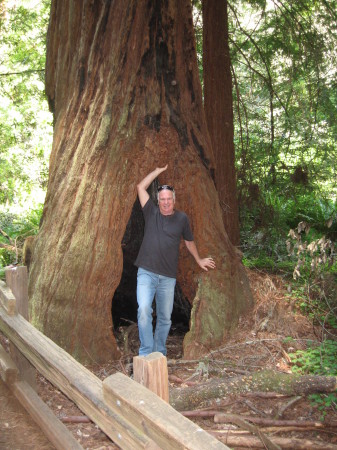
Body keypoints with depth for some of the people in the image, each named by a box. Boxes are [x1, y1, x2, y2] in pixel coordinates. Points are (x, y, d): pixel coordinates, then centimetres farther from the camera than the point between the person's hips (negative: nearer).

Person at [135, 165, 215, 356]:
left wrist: (199, 260, 30)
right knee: (144, 310, -20)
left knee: (165, 318, 8)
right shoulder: (151, 212, 5)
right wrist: (159, 170, 5)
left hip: (168, 277, 2)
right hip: (146, 273, -1)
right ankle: (146, 353, -11)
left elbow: (189, 241, 20)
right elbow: (141, 187, 2)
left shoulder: (182, 218, 5)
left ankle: (160, 354, 23)